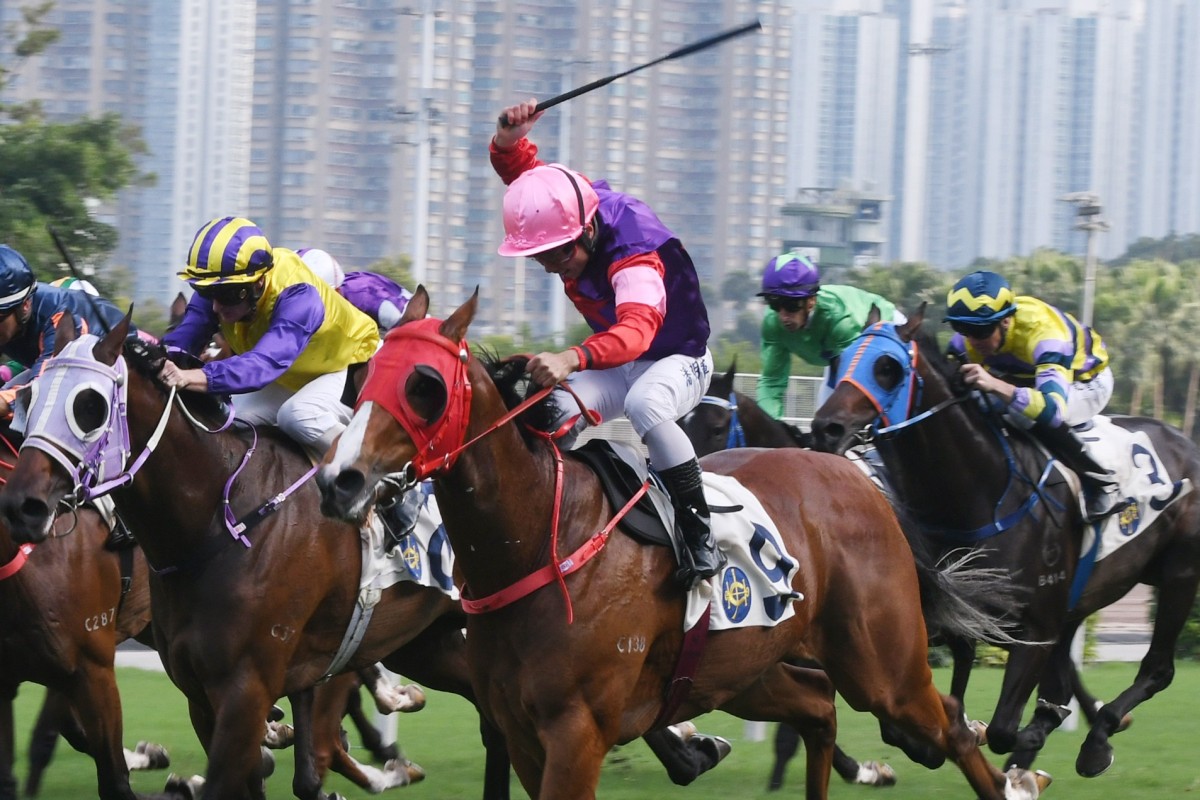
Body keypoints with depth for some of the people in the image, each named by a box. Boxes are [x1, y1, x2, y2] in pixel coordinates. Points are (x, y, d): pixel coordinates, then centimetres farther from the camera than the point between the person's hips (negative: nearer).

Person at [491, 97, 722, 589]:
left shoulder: (636, 256, -37)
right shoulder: (566, 204, -14)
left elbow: (637, 331, -54)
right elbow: (518, 167, 0)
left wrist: (572, 359, -73)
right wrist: (509, 138, -27)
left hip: (678, 358, -7)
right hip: (618, 361, 7)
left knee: (644, 405, -40)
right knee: (552, 412, -21)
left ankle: (699, 533, -34)